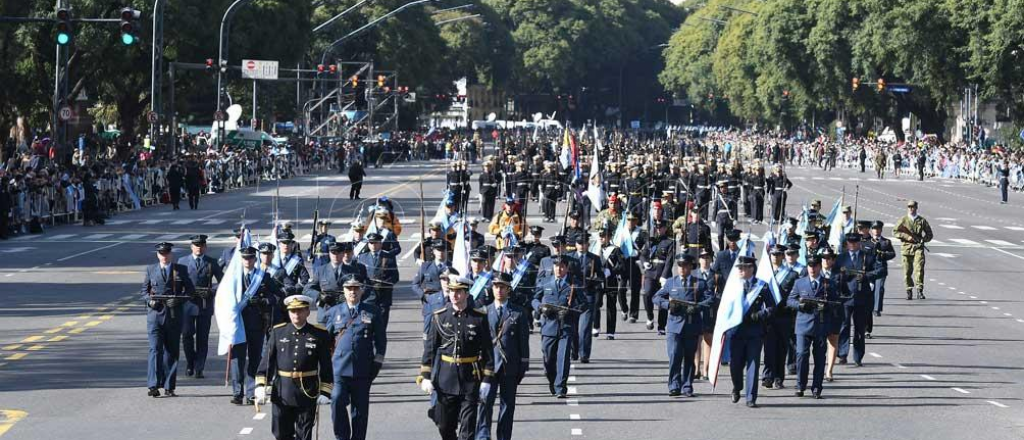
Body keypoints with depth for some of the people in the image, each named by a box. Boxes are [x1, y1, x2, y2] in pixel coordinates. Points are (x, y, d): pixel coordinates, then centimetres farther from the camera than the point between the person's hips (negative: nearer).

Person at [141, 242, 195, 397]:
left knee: (172, 351, 5)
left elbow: (190, 290, 7)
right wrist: (150, 300, -6)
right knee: (155, 349, -11)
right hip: (155, 313, -1)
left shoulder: (181, 270, 7)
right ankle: (154, 385, -14)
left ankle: (169, 387, 11)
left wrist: (178, 300, -10)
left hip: (174, 314, 1)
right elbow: (144, 290, 15)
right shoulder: (150, 269, 10)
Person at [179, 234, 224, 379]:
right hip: (188, 304, 0)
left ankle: (199, 369, 5)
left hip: (205, 306, 0)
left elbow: (223, 282, 9)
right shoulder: (182, 261, 8)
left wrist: (213, 291, -9)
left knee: (202, 338, 0)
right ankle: (190, 363, 11)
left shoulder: (211, 263, 8)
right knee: (187, 334, -9)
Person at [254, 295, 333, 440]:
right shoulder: (278, 332, 3)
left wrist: (325, 392, -4)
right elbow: (267, 360, 3)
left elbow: (326, 366, 1)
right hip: (282, 393, 1)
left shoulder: (320, 334, -1)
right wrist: (261, 386, -4)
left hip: (307, 394, -1)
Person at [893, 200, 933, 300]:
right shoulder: (903, 220, 8)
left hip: (918, 247, -1)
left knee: (919, 268, -16)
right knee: (907, 271, 2)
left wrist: (924, 239, -4)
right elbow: (895, 231, 2)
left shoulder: (922, 221, 9)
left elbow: (929, 234, 16)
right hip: (906, 247, 1)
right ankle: (909, 291, 14)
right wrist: (907, 237, -10)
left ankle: (919, 290, -17)